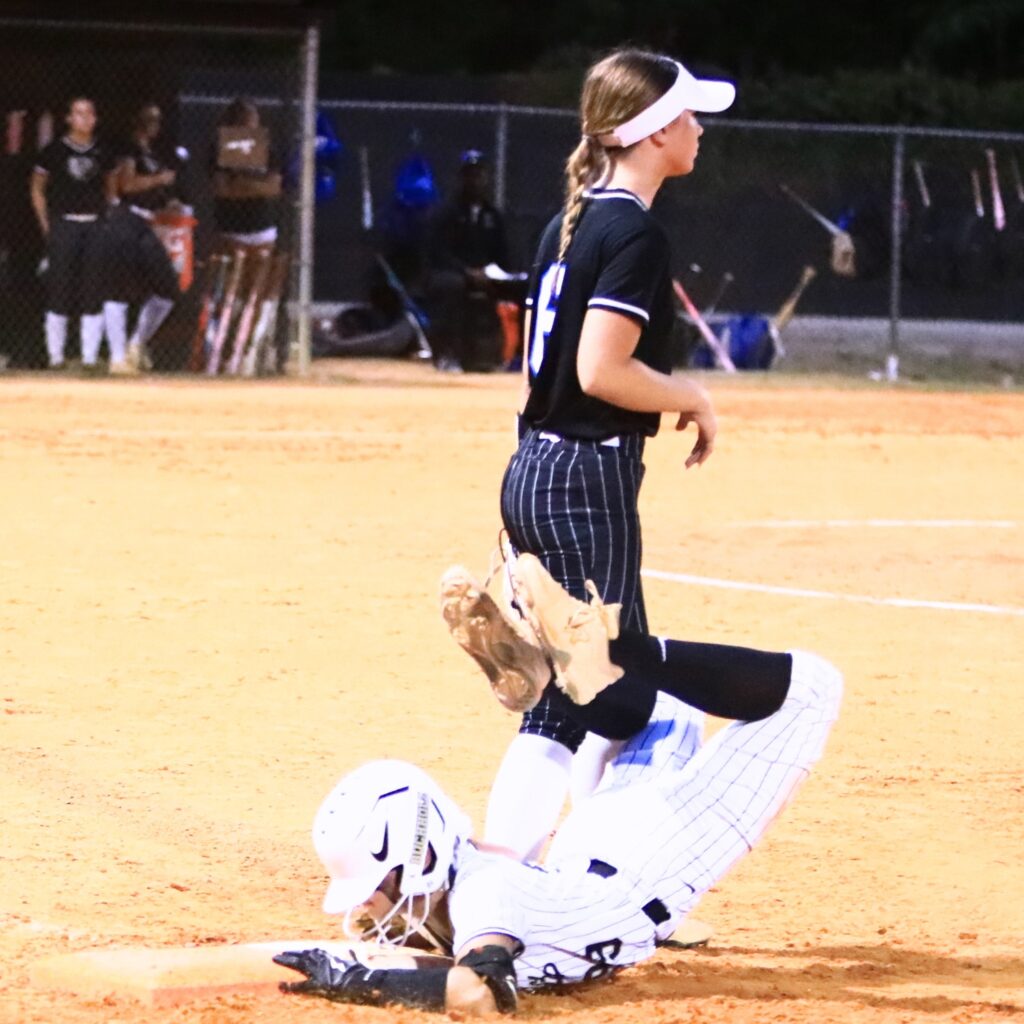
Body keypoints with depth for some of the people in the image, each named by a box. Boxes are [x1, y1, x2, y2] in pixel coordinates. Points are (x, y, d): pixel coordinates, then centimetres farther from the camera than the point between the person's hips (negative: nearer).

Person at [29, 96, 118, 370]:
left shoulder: (102, 152, 7)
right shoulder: (55, 150, -1)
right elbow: (37, 188, 6)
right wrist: (46, 225, 0)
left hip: (95, 226, 3)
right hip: (63, 225, -3)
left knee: (94, 290, 1)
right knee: (59, 288, -3)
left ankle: (90, 357, 6)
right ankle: (55, 355, 4)